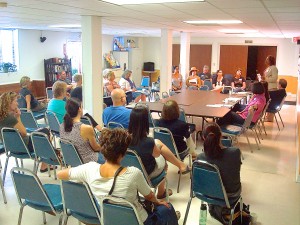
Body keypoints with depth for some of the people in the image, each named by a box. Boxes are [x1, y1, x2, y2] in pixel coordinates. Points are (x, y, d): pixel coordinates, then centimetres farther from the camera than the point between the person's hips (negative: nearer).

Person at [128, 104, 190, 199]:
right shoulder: (148, 142, -36)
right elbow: (157, 154, -11)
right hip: (147, 173, -5)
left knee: (158, 143, 15)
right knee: (162, 159, 26)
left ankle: (181, 165, 30)